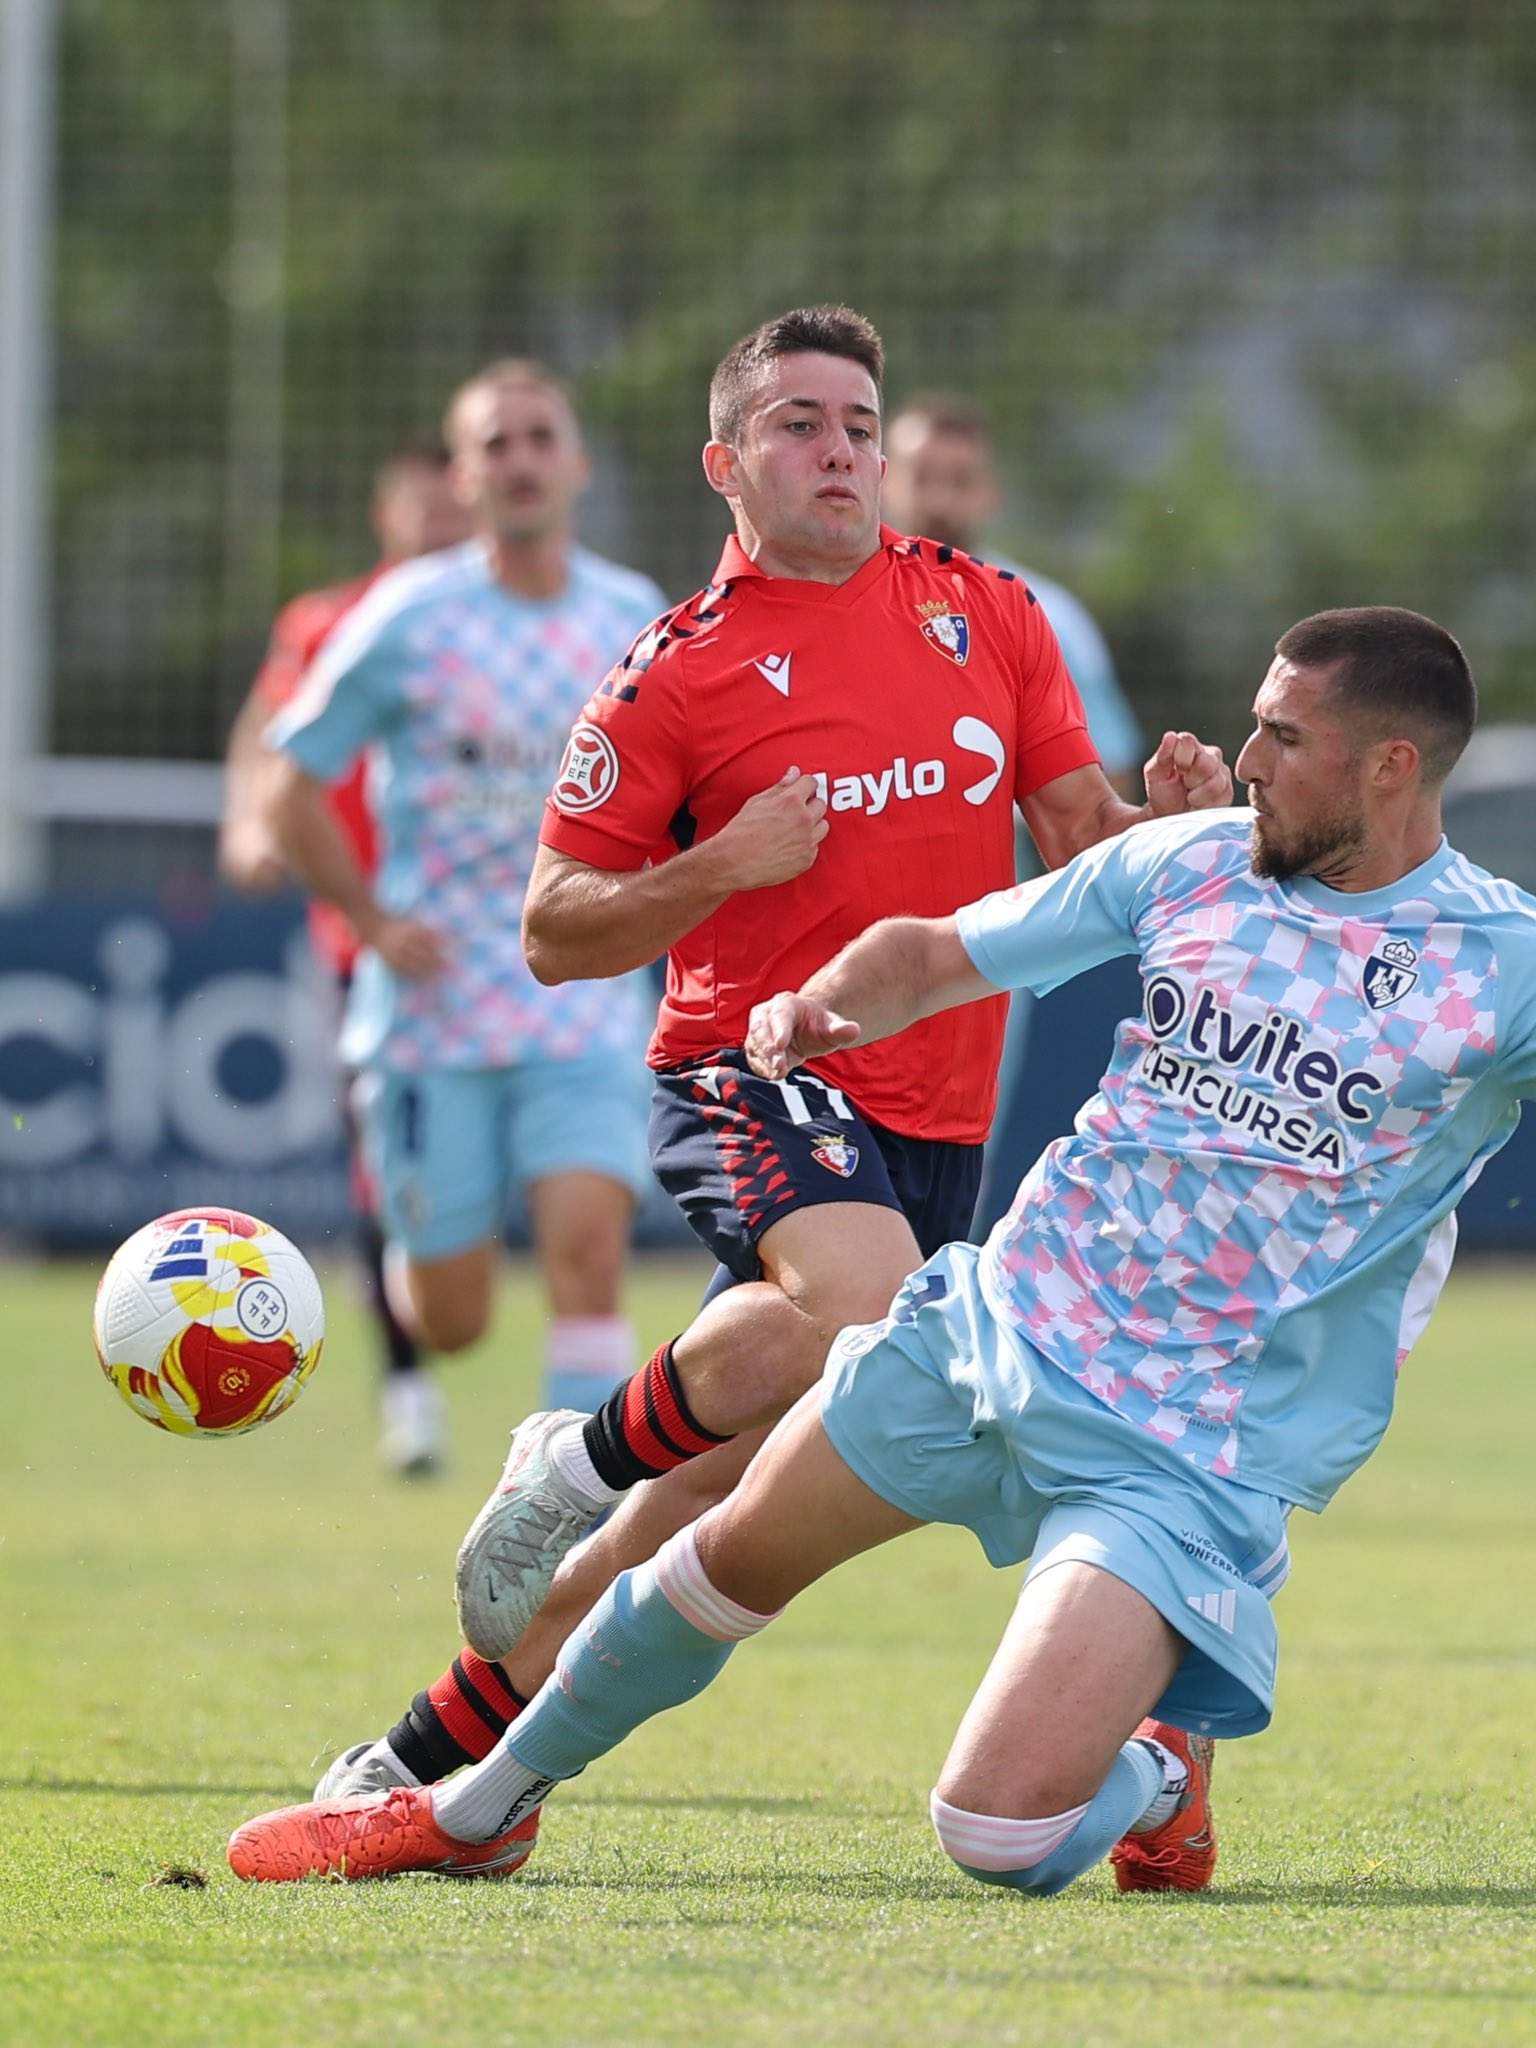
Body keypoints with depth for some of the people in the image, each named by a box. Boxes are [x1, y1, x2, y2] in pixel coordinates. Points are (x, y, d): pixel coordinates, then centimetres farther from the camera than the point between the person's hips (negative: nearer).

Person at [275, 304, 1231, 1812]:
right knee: (862, 1303, -36)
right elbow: (555, 933, 0)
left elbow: (1076, 841, 13)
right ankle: (583, 1463, -11)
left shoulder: (987, 614, 11)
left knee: (731, 1498, 2)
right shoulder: (677, 671, -2)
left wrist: (1162, 819, -9)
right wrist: (727, 864, -15)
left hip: (934, 1116, 5)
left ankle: (425, 1755, 14)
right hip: (755, 1079, -5)